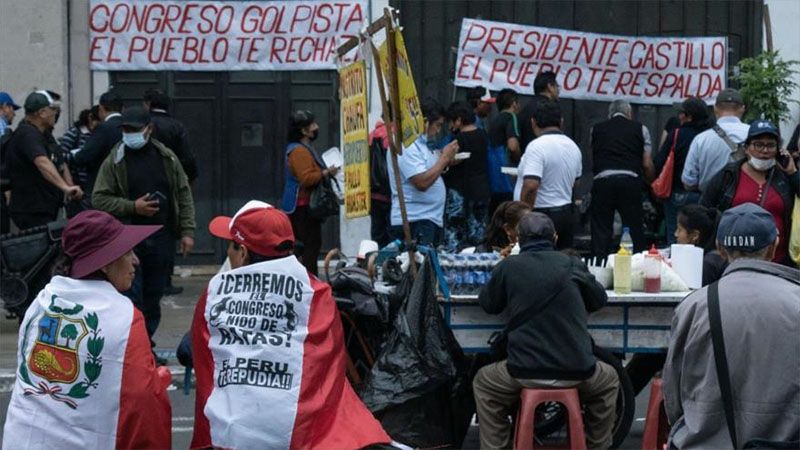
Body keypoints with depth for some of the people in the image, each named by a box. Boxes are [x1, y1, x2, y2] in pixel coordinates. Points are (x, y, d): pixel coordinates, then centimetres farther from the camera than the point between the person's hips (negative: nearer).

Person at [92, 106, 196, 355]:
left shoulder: (167, 158, 7)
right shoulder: (115, 161, -2)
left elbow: (184, 195, 10)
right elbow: (99, 199, -4)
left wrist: (187, 231, 3)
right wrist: (133, 207, -14)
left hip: (162, 239, 3)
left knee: (154, 298, 10)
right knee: (132, 299, -7)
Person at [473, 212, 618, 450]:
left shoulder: (508, 266, 0)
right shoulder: (572, 264, 3)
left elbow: (488, 303, 16)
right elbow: (599, 300, 19)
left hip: (525, 374, -1)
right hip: (578, 373, 1)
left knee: (483, 383, 30)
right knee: (609, 380, 34)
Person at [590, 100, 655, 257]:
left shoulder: (596, 129, 19)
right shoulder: (640, 129, 15)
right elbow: (647, 164, 11)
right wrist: (652, 185, 26)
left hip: (602, 180, 1)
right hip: (630, 181, -1)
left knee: (601, 232, 2)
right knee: (635, 231, 5)